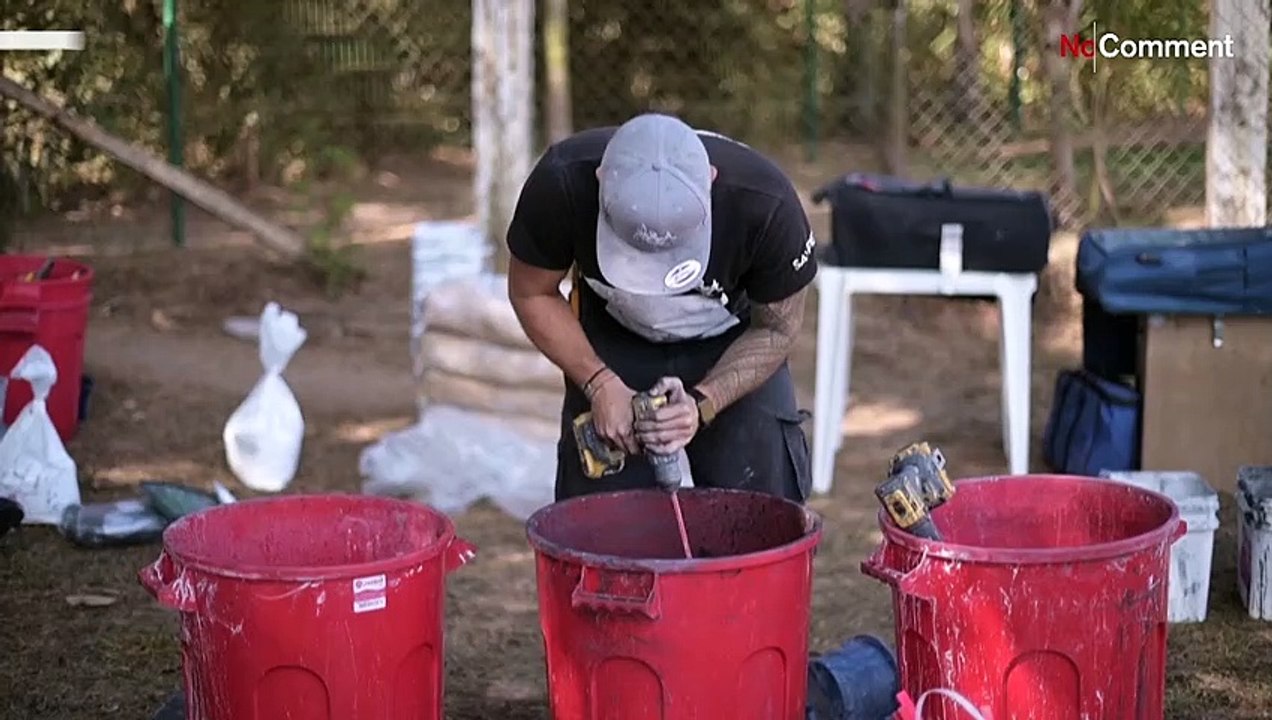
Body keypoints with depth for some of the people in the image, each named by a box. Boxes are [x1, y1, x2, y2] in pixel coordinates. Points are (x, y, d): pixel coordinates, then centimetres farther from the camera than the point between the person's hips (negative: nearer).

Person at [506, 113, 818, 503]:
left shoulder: (766, 204, -34)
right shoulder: (562, 184, -33)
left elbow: (776, 329, -15)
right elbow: (532, 294, -12)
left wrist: (702, 403, -28)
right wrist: (600, 383, -23)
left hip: (733, 346, -1)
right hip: (613, 344, 1)